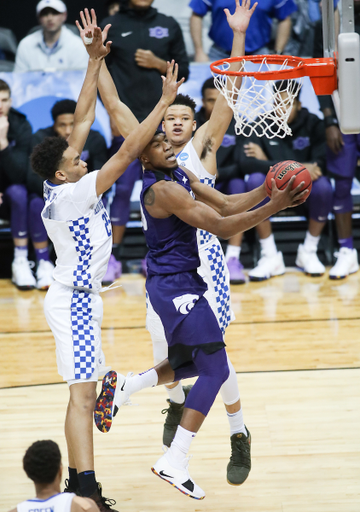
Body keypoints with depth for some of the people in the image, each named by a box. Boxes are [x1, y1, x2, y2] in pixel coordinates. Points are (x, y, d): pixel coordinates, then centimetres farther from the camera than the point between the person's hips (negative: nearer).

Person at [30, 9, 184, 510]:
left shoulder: (60, 188, 3)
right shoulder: (73, 194, -20)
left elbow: (82, 119, 7)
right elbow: (128, 151, -22)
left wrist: (95, 59, 6)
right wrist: (165, 100, -17)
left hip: (78, 296, 10)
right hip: (75, 299, -10)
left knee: (84, 392, 14)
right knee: (83, 394, -12)